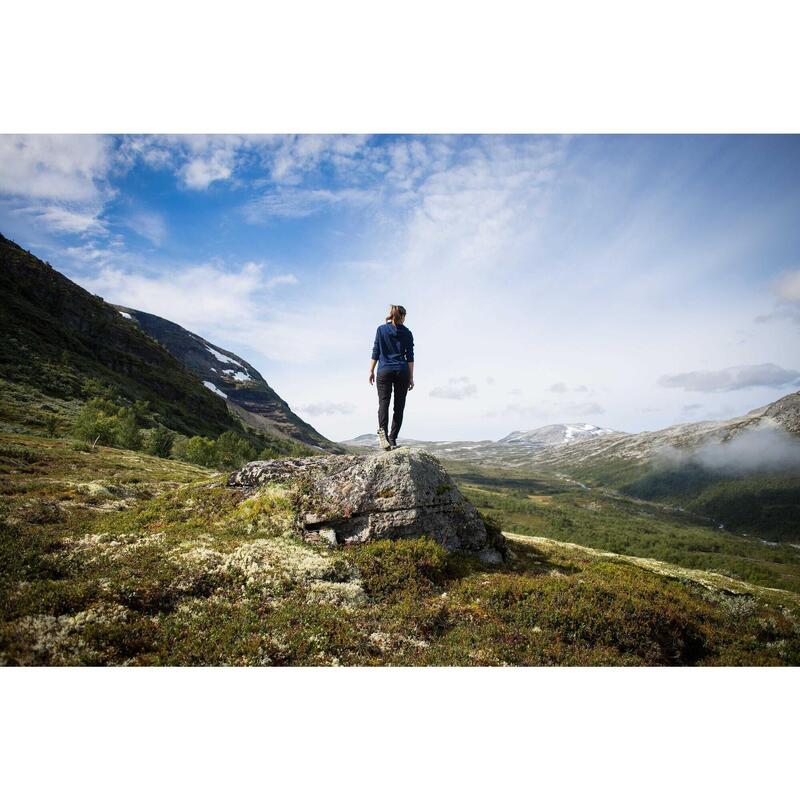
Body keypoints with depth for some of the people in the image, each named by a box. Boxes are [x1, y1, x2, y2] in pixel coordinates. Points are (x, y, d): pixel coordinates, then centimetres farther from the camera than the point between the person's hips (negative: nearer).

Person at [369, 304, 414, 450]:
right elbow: (410, 357, 3)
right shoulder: (407, 333, 5)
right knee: (399, 405, 5)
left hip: (384, 371, 0)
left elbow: (376, 352, 2)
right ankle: (392, 438, 2)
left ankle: (382, 430, -31)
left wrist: (371, 371, 8)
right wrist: (411, 377, 6)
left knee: (383, 402, -6)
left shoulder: (381, 329, 5)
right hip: (402, 372, 1)